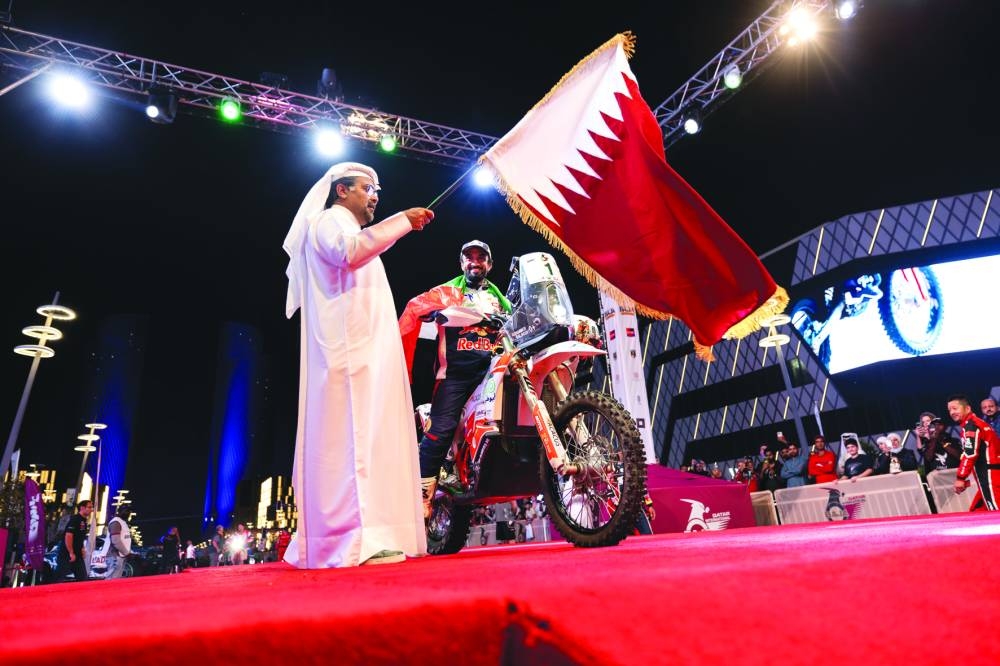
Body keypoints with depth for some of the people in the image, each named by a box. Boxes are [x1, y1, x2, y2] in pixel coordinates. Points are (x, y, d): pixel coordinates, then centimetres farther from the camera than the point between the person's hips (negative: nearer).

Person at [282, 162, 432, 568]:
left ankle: (366, 539, 4)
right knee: (351, 436, -18)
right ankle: (355, 541, -23)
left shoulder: (352, 233, 33)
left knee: (368, 438, 3)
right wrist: (403, 220, -15)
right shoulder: (329, 221, 3)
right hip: (349, 351, -10)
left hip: (368, 352, 10)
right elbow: (349, 251, -21)